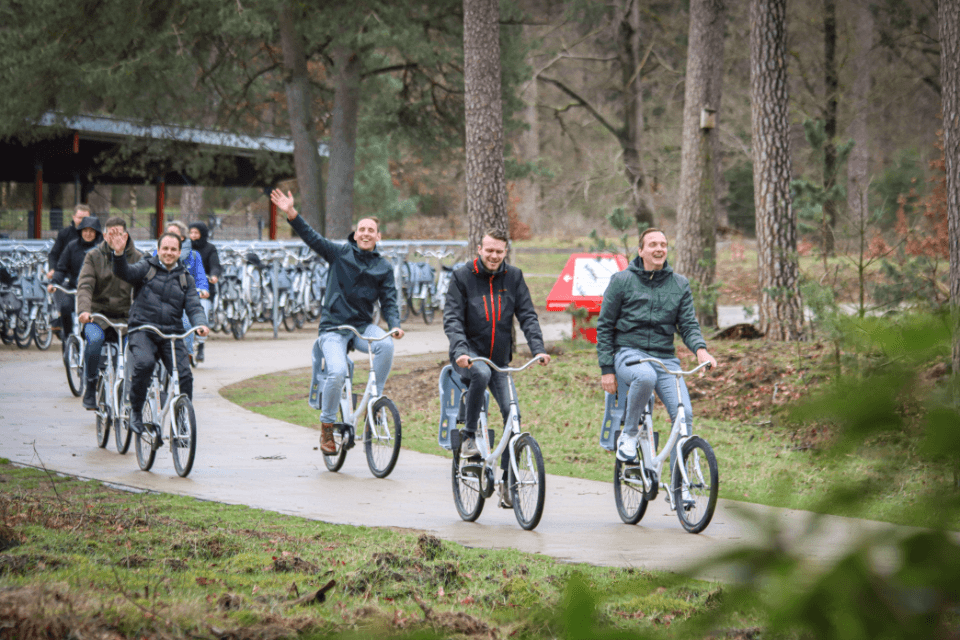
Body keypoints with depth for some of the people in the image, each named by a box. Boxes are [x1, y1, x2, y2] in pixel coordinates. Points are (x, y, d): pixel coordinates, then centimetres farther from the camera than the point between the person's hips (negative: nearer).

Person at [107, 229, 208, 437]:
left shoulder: (186, 278, 16)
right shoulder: (147, 268, 6)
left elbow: (194, 306, 6)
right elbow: (124, 273, -12)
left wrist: (200, 324, -16)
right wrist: (119, 253, -33)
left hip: (172, 334, 3)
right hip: (142, 330, -3)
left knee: (184, 375, -15)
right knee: (144, 363, -31)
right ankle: (135, 410, -9)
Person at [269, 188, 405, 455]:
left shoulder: (384, 267, 9)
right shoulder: (340, 253, 4)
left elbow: (389, 300, 5)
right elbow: (312, 238, -2)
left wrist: (395, 325, -14)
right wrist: (291, 213, -16)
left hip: (363, 326, 2)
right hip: (333, 327, -2)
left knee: (386, 345, -30)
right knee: (338, 372, -25)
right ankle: (326, 426, -4)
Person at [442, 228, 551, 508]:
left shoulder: (513, 277, 4)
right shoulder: (462, 277, -4)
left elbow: (527, 315, 1)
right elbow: (452, 318, -10)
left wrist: (538, 348, -15)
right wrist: (460, 350, -27)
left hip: (500, 359, 3)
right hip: (469, 356, -3)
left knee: (512, 412, -10)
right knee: (481, 373, -37)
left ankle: (508, 479, 1)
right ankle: (469, 437, -20)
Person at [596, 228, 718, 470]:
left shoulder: (680, 284, 11)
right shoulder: (622, 281, 2)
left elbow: (688, 324, 8)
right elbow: (604, 326, 4)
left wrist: (700, 349, -15)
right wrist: (607, 368, -3)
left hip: (665, 358, 3)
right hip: (629, 352, -3)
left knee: (684, 414, -16)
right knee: (645, 376, -39)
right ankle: (629, 433, -15)